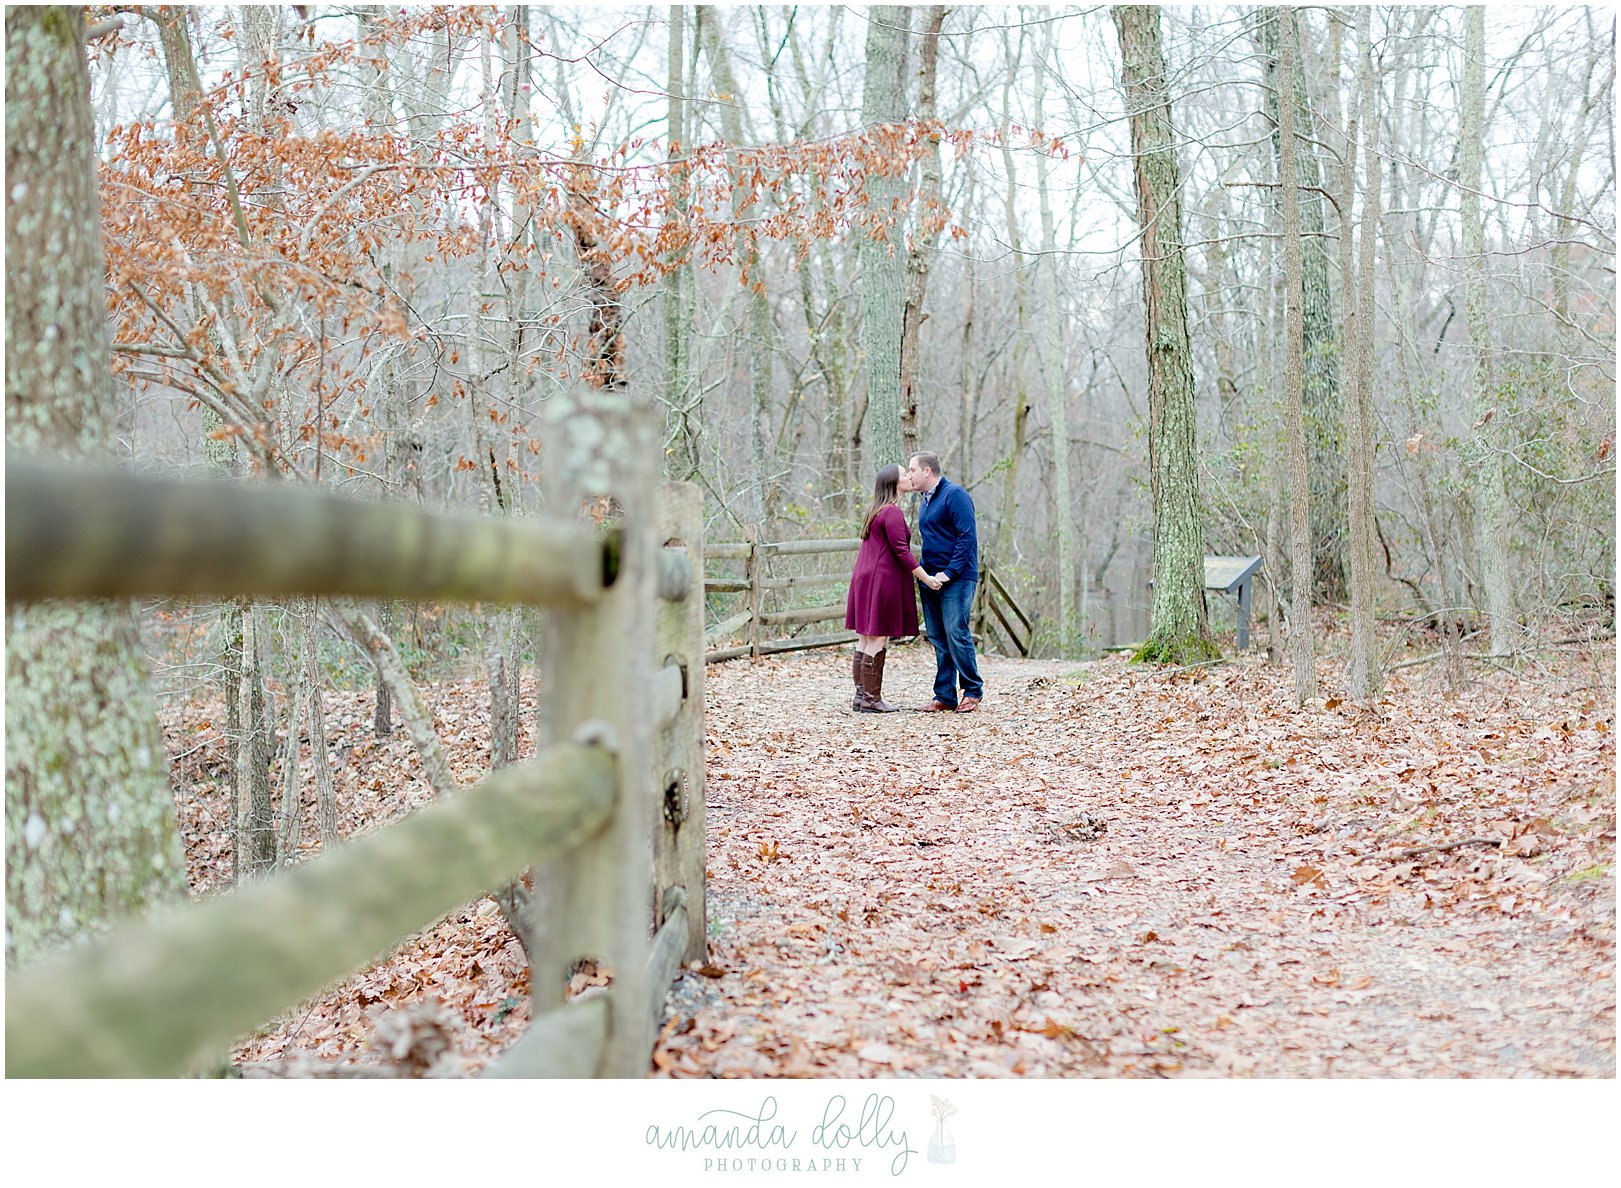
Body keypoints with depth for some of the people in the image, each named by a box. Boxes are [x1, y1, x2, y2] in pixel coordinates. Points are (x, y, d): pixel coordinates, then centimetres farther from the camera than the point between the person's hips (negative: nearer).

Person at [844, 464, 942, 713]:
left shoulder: (874, 510, 18)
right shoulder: (892, 512, -12)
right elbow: (900, 550, -17)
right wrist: (926, 578, -14)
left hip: (864, 580, 10)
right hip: (883, 580, -10)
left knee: (865, 640, 10)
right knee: (878, 640, -6)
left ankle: (861, 696, 14)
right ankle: (871, 699, -3)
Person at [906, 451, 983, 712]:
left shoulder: (954, 495, -9)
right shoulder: (925, 501, 18)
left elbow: (968, 537, -16)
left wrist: (949, 573, -19)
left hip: (956, 579, -9)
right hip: (930, 580, 9)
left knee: (956, 633, -10)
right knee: (938, 638, 7)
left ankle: (973, 691, 4)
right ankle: (945, 696, 12)